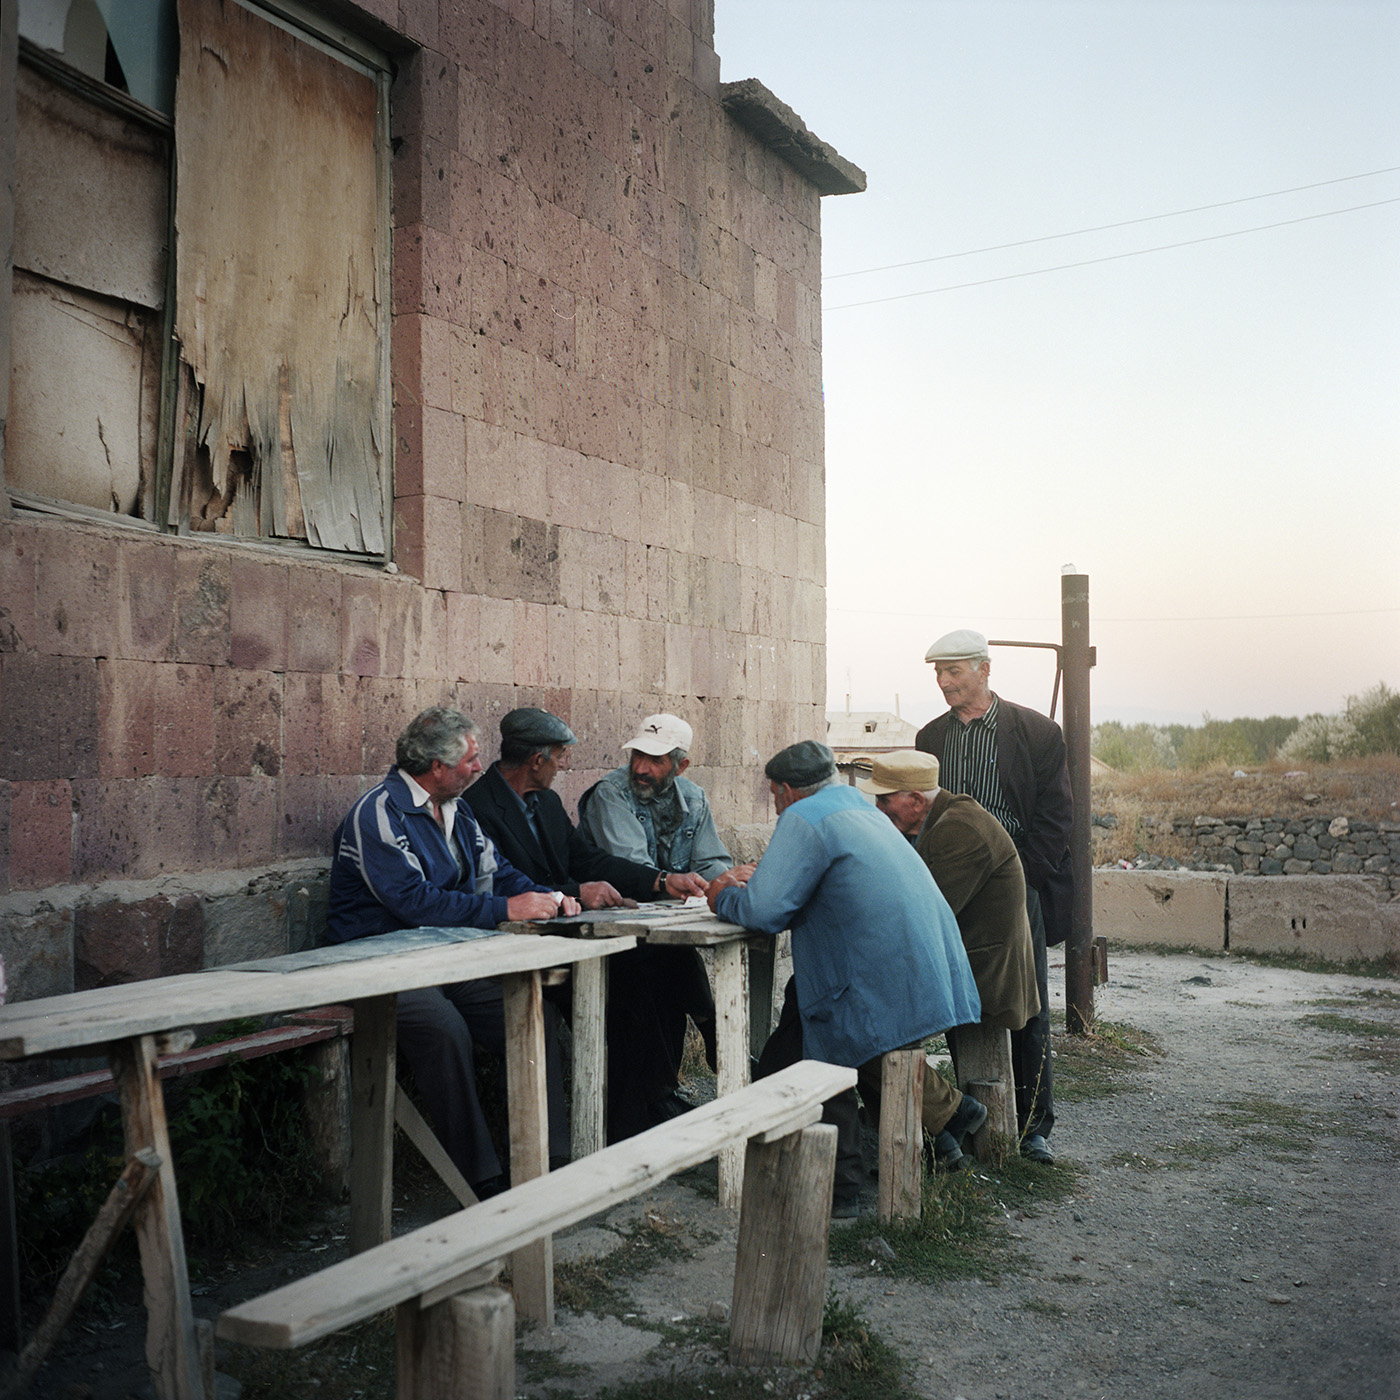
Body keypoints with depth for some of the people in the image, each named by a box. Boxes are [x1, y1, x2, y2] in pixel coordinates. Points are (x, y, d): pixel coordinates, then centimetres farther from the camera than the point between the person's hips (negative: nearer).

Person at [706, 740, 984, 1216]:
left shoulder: (804, 818, -8)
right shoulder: (860, 809, 20)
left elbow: (764, 911, -16)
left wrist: (725, 899, 6)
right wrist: (743, 888, 26)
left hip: (882, 993, -9)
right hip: (930, 975, 9)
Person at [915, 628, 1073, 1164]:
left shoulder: (1036, 732, -2)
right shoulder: (930, 738, 11)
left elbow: (1056, 815, -3)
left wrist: (1017, 879, -11)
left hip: (1018, 890, -3)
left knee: (1028, 1011, 0)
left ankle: (1033, 1125, 10)